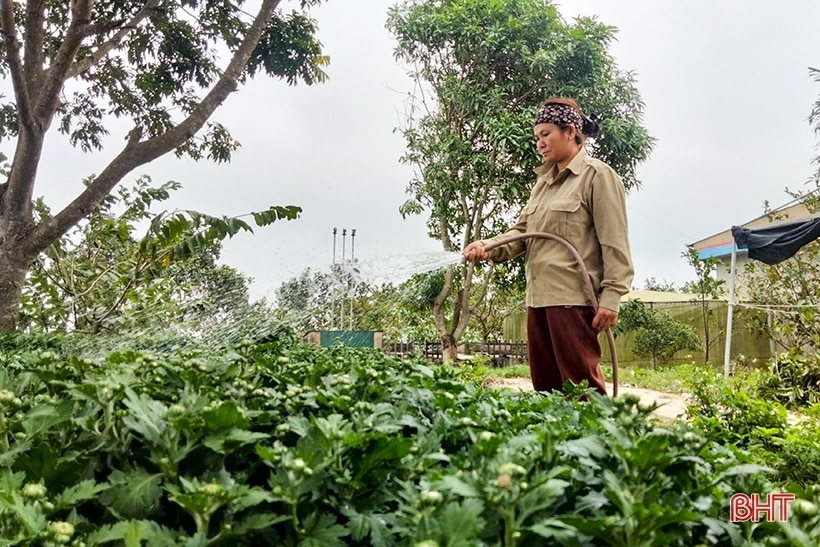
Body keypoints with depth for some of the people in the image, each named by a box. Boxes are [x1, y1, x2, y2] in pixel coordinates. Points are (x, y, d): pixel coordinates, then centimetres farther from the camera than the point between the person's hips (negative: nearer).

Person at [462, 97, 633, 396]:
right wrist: (489, 247, -6)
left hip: (574, 296, -8)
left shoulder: (597, 175, -3)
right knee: (545, 386, 13)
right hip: (538, 296, 8)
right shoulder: (543, 181, 19)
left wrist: (610, 298, -16)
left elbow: (614, 243, -9)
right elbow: (522, 231, 13)